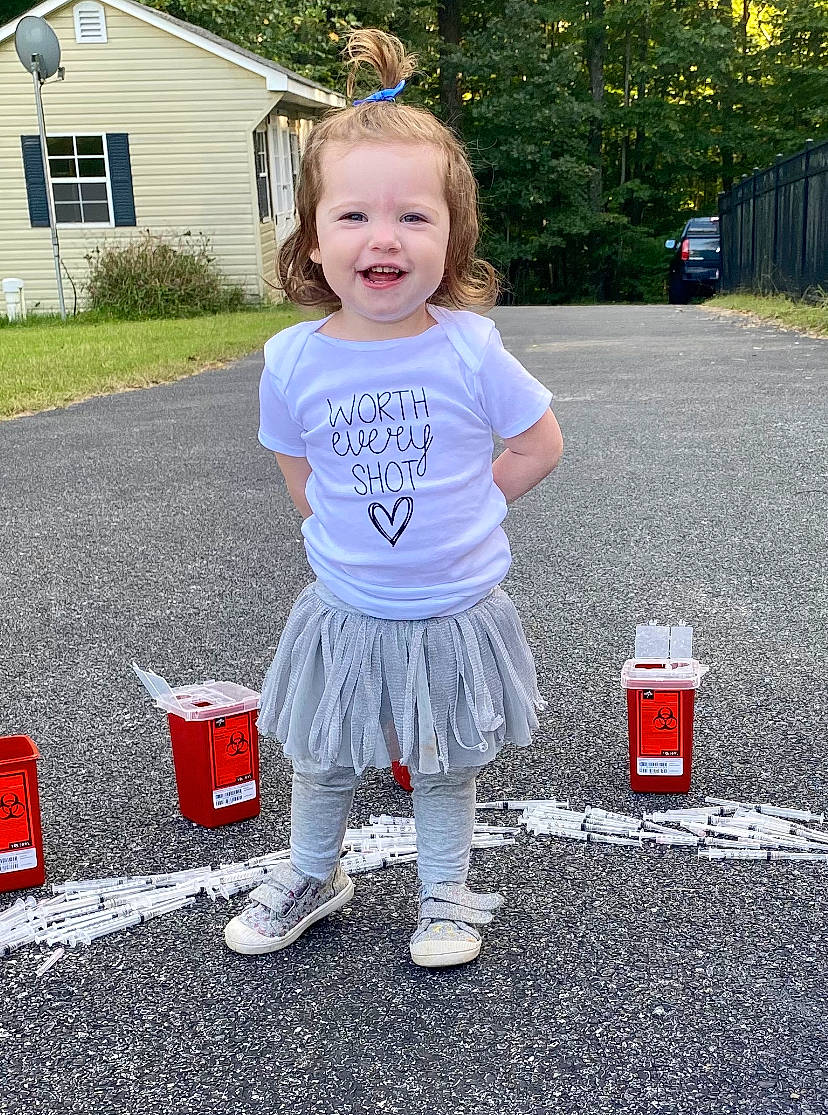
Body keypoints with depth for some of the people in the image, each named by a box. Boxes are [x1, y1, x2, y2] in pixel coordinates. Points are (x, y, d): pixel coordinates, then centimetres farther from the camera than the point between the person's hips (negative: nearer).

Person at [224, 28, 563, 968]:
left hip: (455, 609, -1)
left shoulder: (469, 349, -18)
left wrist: (455, 513, -4)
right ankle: (312, 878, 46)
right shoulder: (293, 361, -13)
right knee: (320, 762, 18)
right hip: (346, 609, 2)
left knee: (446, 767, 17)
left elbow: (538, 445, -4)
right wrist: (357, 531, -2)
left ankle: (445, 893, 42)